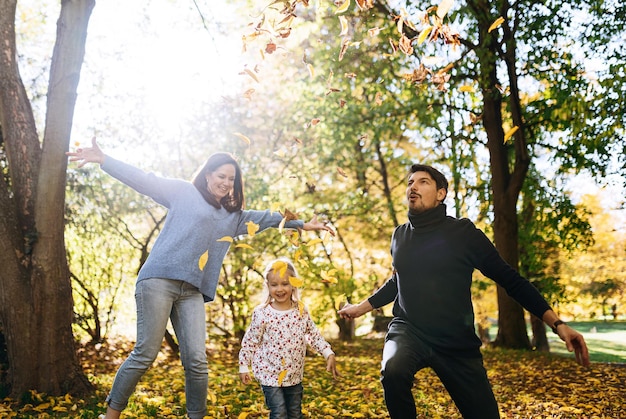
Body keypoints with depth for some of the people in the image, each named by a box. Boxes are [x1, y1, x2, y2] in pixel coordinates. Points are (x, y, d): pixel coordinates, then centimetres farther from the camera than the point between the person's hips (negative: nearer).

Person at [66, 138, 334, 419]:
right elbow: (143, 180, 4)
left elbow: (267, 217, 31)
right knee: (145, 354, -7)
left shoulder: (234, 215, 25)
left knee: (197, 361, -3)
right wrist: (102, 160, -5)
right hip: (159, 280, -5)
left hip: (192, 292, 5)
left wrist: (301, 224, 29)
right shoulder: (183, 192, 10)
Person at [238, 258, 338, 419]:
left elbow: (314, 334, 8)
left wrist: (329, 354, 0)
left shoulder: (301, 310, -2)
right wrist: (243, 367, -3)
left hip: (294, 375, 4)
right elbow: (250, 341, -4)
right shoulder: (262, 314, -13)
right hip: (270, 375, -4)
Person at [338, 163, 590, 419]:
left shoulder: (463, 232, -6)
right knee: (392, 370, -32)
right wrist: (362, 307, 26)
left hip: (457, 343, -1)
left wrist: (556, 324, -10)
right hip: (408, 331, 1)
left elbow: (509, 278, -4)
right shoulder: (400, 236, 5)